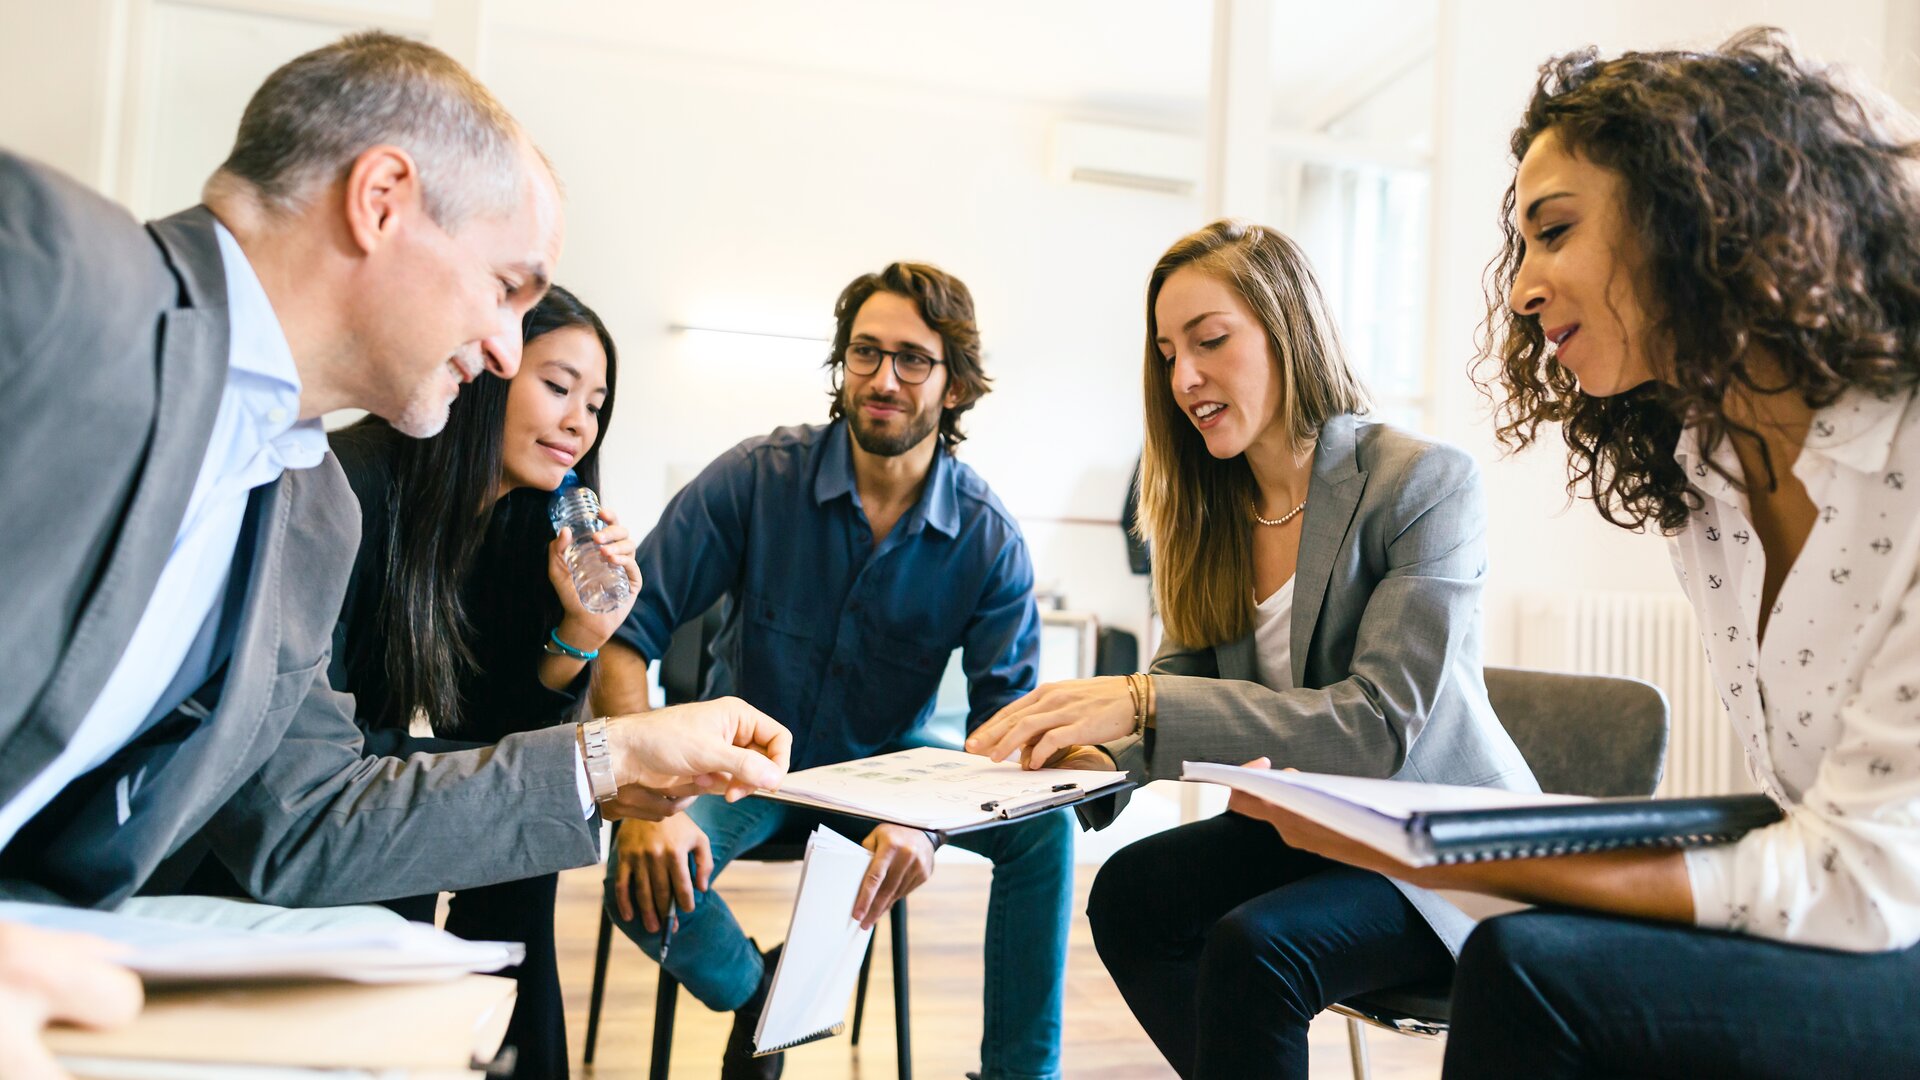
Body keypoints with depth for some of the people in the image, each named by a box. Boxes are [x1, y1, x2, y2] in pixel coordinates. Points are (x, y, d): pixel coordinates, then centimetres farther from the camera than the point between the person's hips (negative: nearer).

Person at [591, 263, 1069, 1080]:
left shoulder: (989, 539, -12)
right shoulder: (756, 478, -16)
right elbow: (626, 632, -17)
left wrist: (927, 820, -40)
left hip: (881, 765, 1)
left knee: (1044, 824, -23)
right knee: (642, 880, -29)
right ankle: (757, 993, 7)